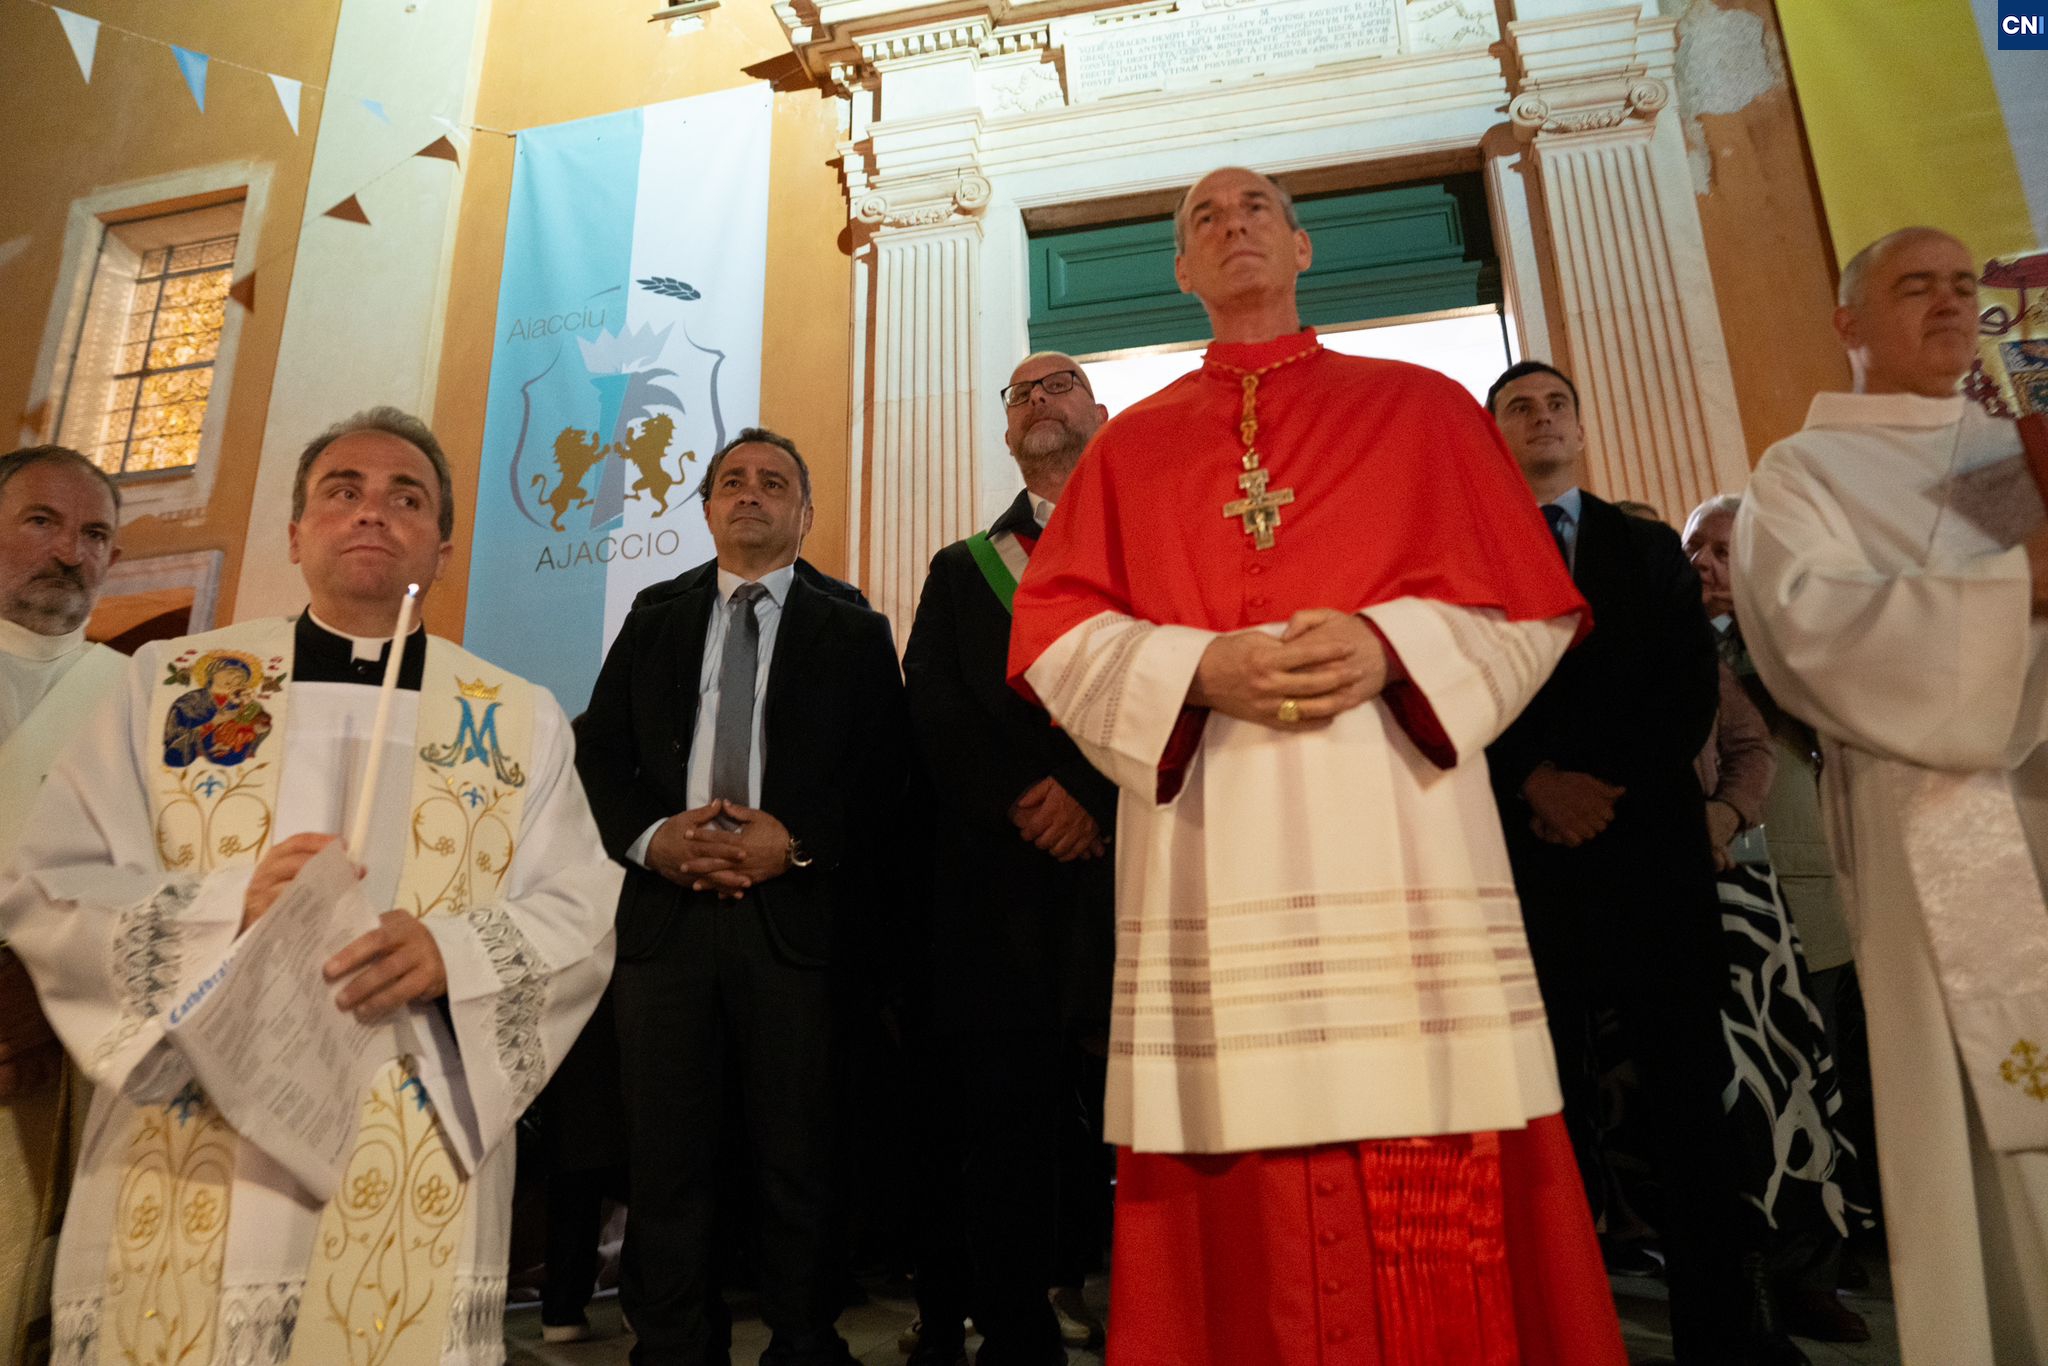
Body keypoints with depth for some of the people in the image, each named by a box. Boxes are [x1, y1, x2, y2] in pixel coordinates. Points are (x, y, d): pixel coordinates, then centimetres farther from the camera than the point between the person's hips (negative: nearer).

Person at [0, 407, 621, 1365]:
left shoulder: (521, 722, 4)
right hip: (180, 1173, 1)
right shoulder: (172, 683, 6)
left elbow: (581, 915, -1)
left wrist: (453, 952, -20)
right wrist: (227, 908, -17)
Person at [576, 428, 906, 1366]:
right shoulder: (652, 626, 17)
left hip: (798, 916, -2)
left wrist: (794, 841, -14)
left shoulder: (853, 634, 9)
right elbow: (600, 754, 10)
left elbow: (884, 780, 0)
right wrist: (651, 836, -8)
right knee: (665, 1156, 10)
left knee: (798, 1158, 6)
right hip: (666, 912, 3)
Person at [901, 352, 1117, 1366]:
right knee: (1003, 1136, 4)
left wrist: (1096, 795, -13)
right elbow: (934, 714, 6)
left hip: (1134, 869, -1)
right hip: (1001, 881, 2)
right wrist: (1022, 804, -8)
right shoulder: (961, 571, 19)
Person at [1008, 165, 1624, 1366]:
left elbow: (1527, 605, 9)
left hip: (1402, 837, 0)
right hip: (1214, 859, 1)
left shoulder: (1422, 406, 17)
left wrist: (1390, 646, -11)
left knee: (1442, 1207, 0)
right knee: (1242, 1209, 3)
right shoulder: (1130, 445, 18)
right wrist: (1199, 671, -11)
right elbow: (1053, 634, 7)